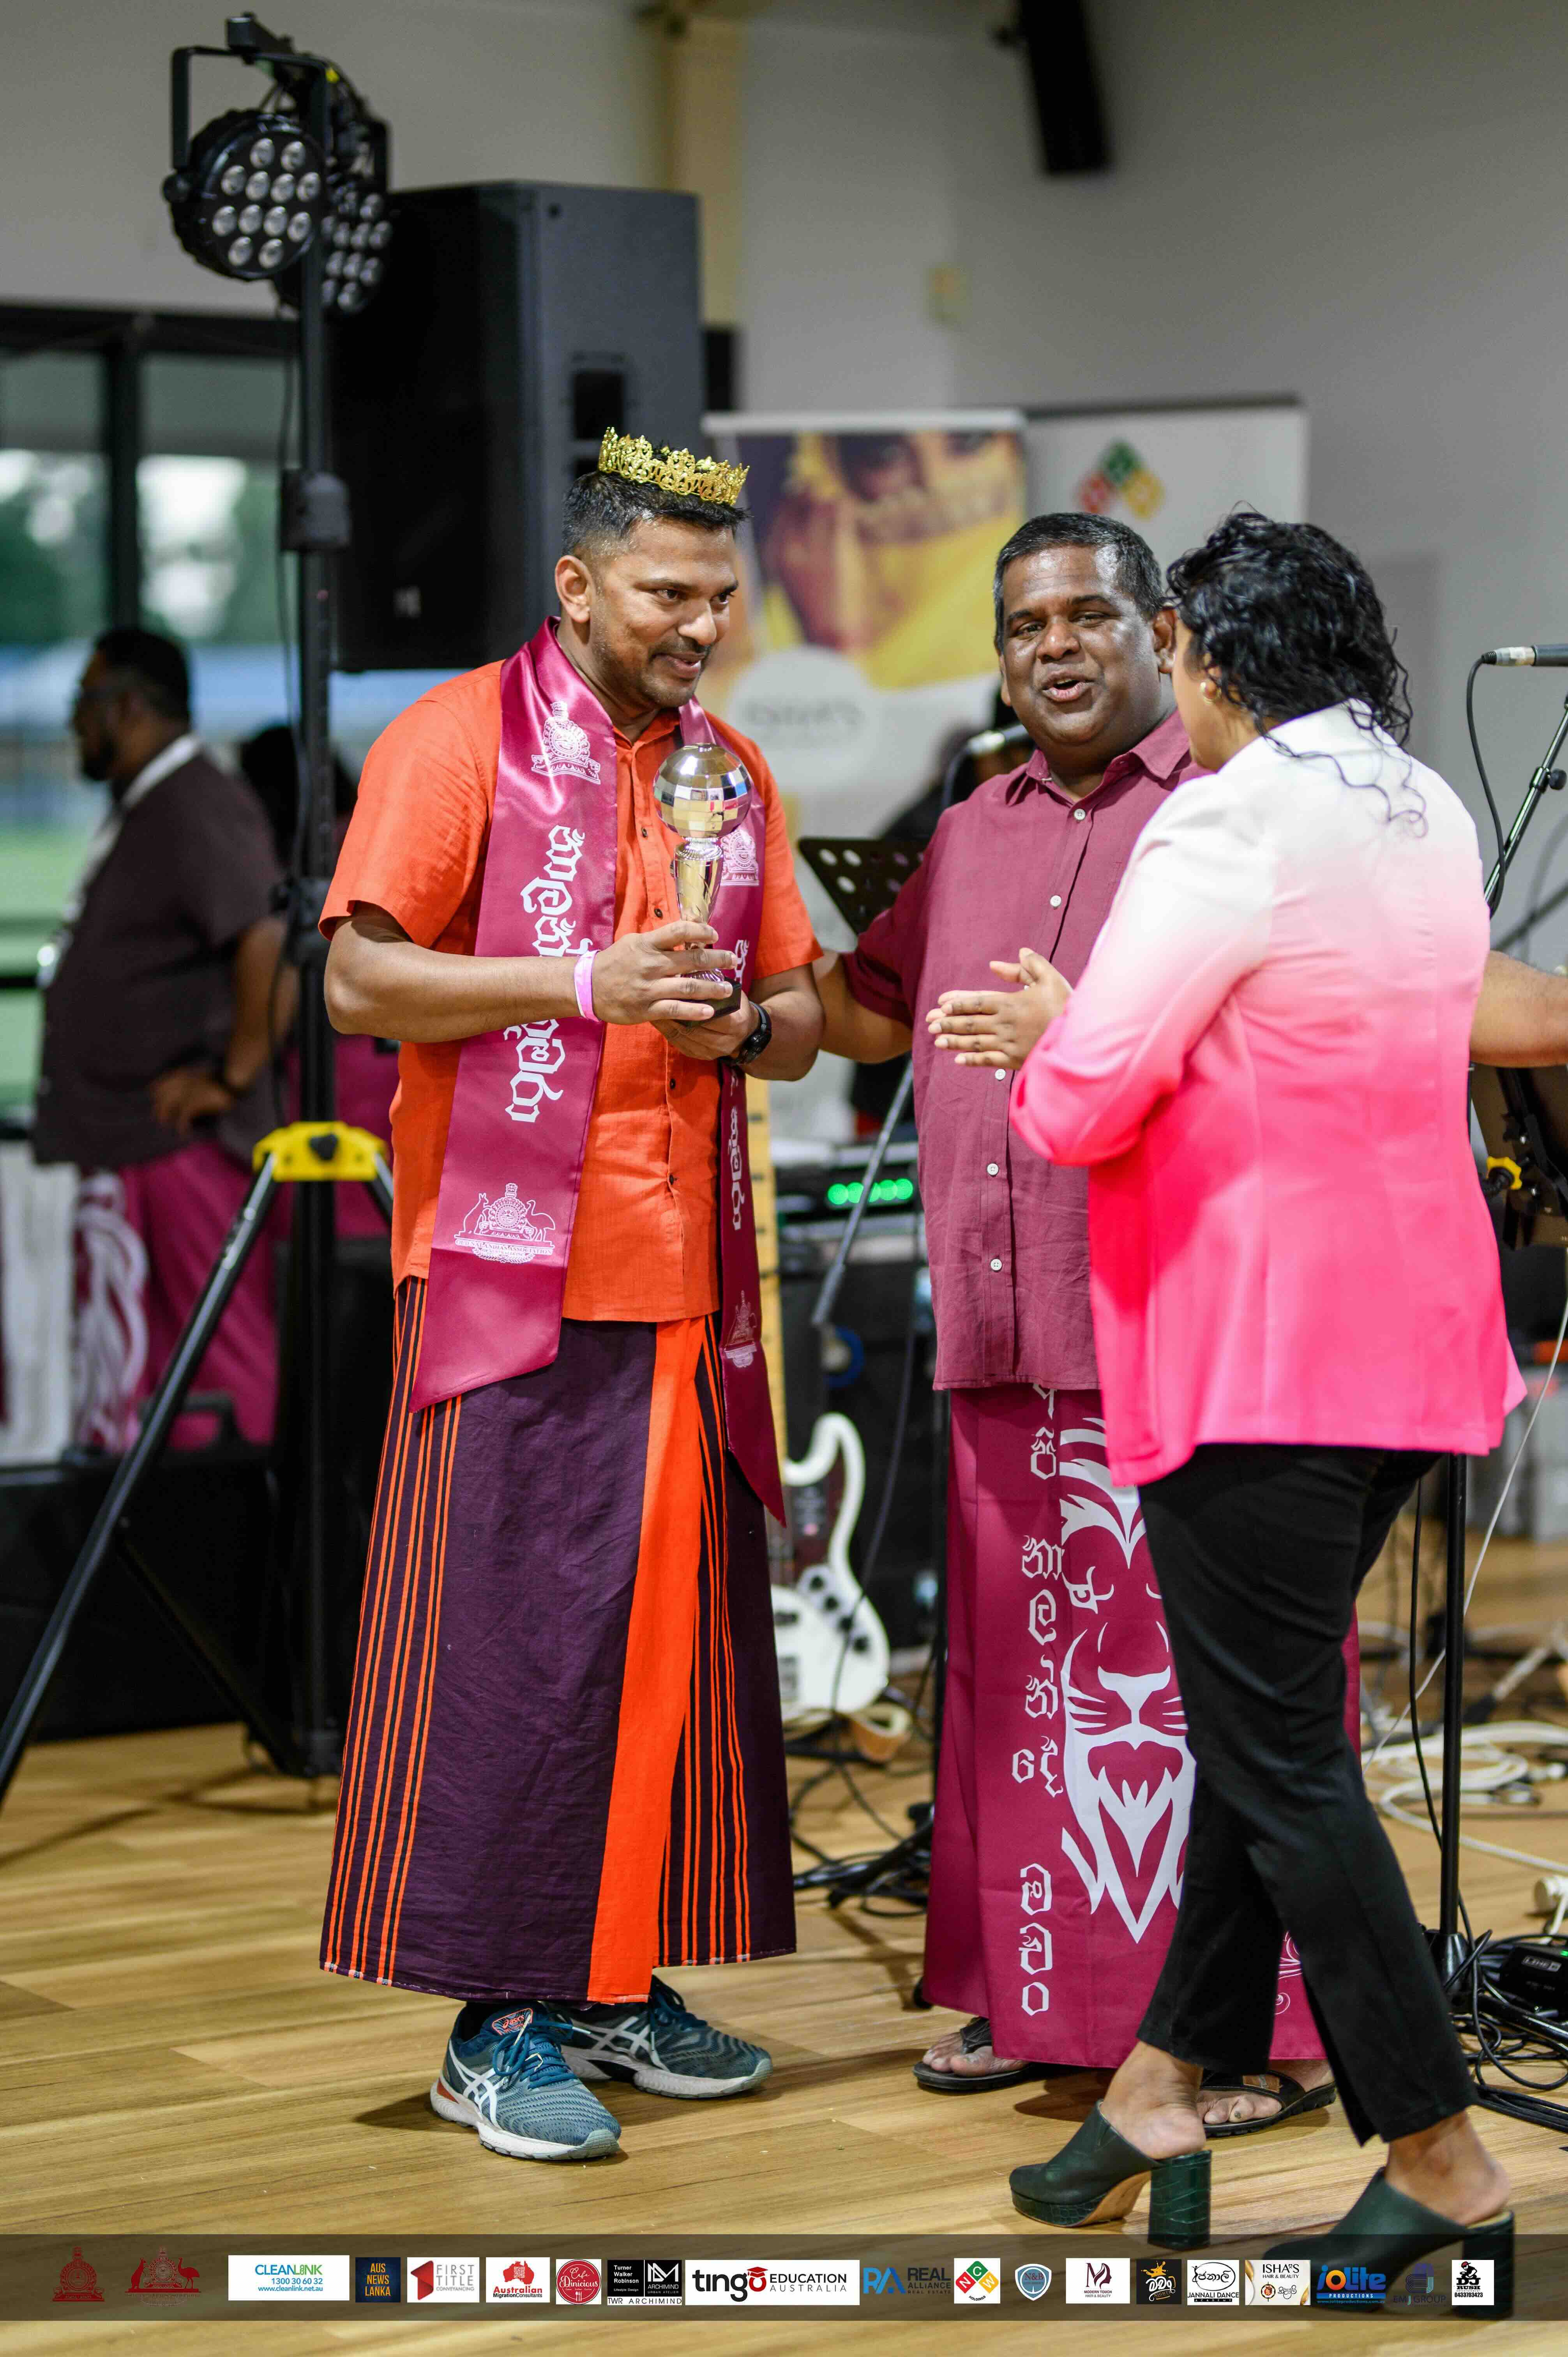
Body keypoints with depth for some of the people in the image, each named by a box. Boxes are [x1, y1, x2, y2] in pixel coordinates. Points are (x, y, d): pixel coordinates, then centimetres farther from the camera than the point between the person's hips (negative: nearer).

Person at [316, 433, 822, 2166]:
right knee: (512, 1641, -6)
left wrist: (739, 1024, -4)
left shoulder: (733, 775, 16)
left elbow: (802, 1015, 19)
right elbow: (358, 981, -9)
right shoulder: (460, 739, -3)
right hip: (511, 1274, -6)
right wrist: (586, 985, -16)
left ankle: (622, 1983, 17)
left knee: (674, 1631, 7)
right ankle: (497, 2023, 1)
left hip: (687, 1278, 6)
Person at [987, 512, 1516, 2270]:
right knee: (1263, 1719, 16)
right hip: (1407, 1335, 9)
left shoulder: (1231, 822, -16)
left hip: (1258, 1355, -9)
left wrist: (1047, 1033, 6)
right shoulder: (1433, 817, 12)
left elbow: (1083, 1108, -17)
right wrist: (1070, 1023, 20)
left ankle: (1441, 2165, 0)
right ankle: (1166, 2082, 25)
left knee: (1279, 1758, -2)